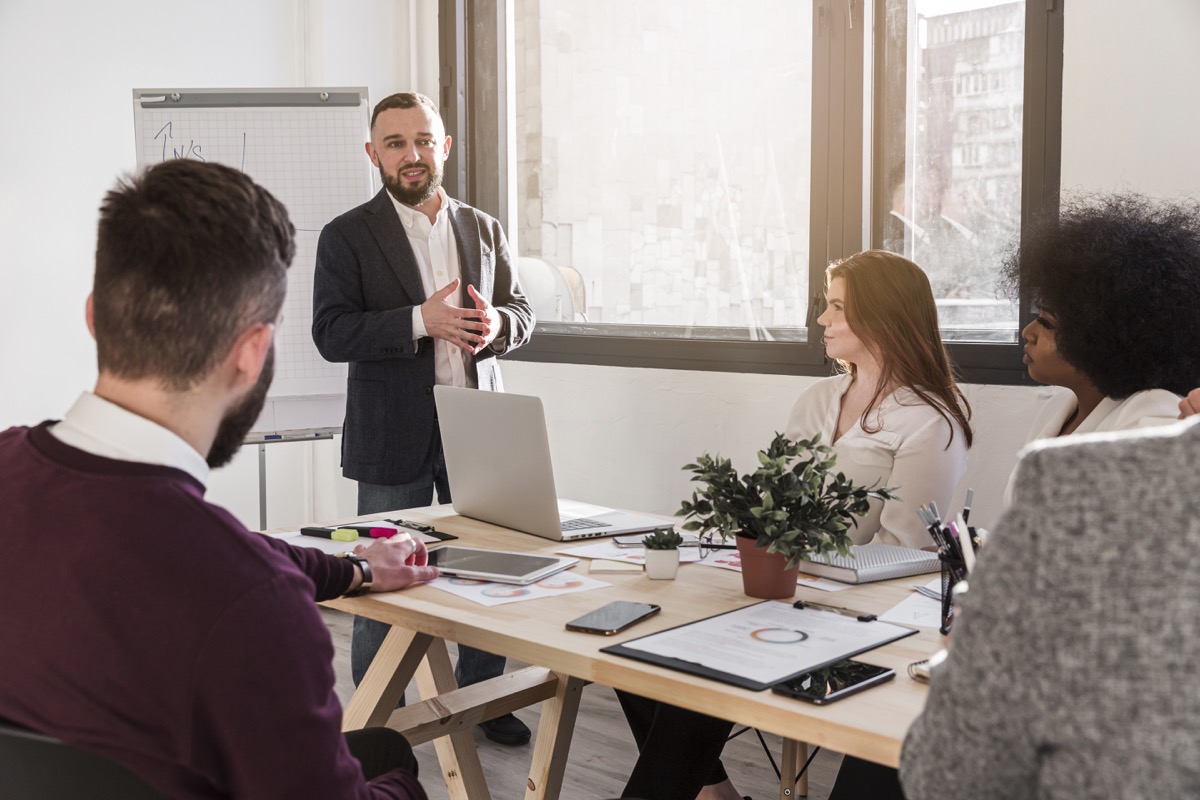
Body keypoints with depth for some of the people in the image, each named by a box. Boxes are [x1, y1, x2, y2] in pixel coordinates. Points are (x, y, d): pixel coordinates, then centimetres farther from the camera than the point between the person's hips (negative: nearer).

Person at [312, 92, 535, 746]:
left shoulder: (483, 230, 12)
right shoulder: (348, 236, -1)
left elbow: (522, 311, 15)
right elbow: (331, 332, -11)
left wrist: (495, 322, -10)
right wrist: (420, 320, -22)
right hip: (395, 437, -3)